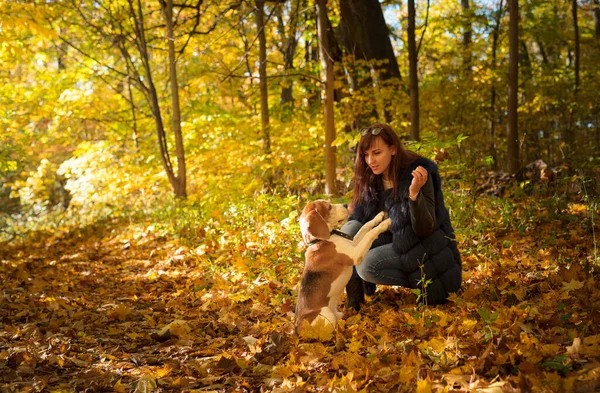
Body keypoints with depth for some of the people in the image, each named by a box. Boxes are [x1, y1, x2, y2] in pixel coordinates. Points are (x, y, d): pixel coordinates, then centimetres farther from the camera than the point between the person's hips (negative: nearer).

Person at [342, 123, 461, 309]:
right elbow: (359, 218, 3)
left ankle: (425, 283, -4)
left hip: (423, 248, -6)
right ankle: (353, 301, -8)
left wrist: (414, 193, -42)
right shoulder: (371, 179, -4)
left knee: (366, 266, -25)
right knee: (350, 230, -15)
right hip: (394, 241, 7)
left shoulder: (418, 174, -23)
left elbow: (425, 230, -26)